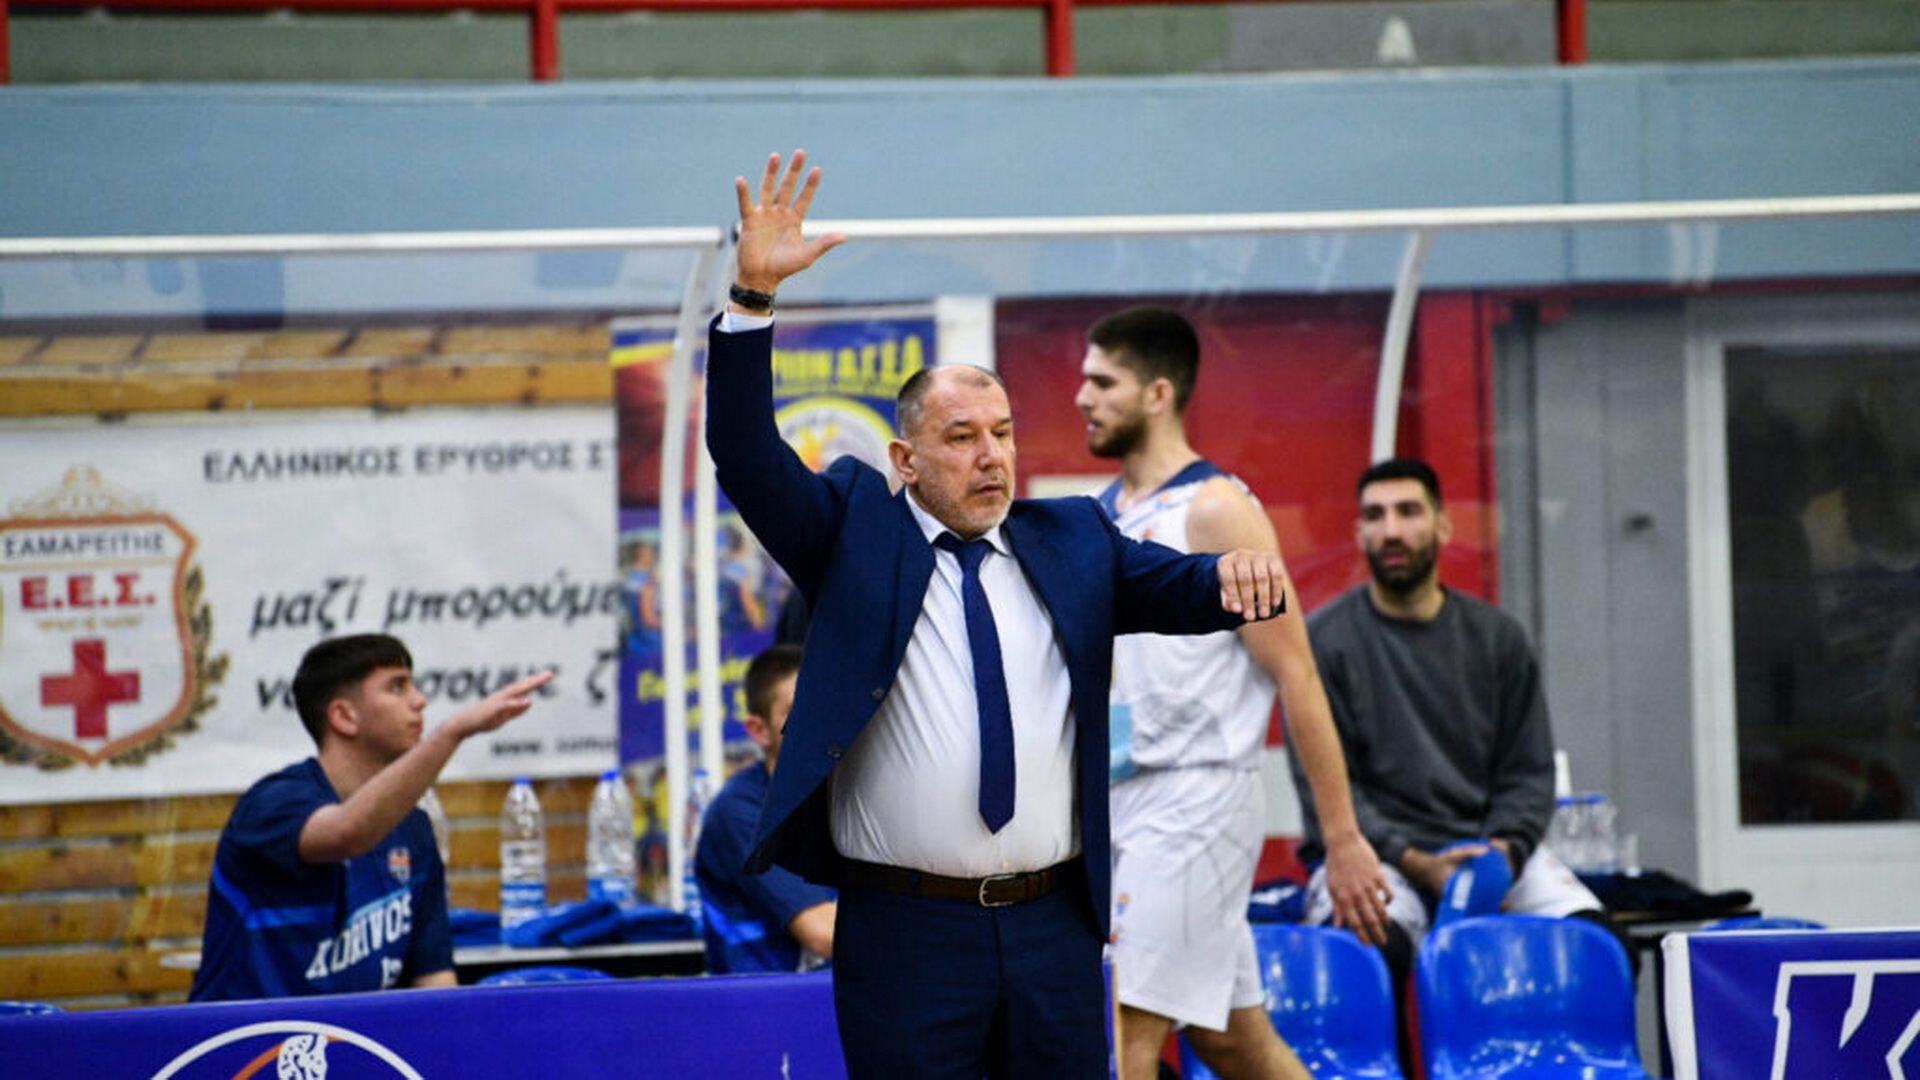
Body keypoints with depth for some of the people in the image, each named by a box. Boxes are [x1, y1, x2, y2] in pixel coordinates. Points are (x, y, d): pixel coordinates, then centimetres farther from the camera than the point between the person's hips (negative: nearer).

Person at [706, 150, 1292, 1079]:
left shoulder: (1069, 542, 13)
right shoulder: (854, 531, 5)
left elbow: (1182, 591, 6)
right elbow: (746, 455, -6)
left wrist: (1238, 568, -19)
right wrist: (754, 295, -18)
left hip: (1053, 931, 3)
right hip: (906, 932, -3)